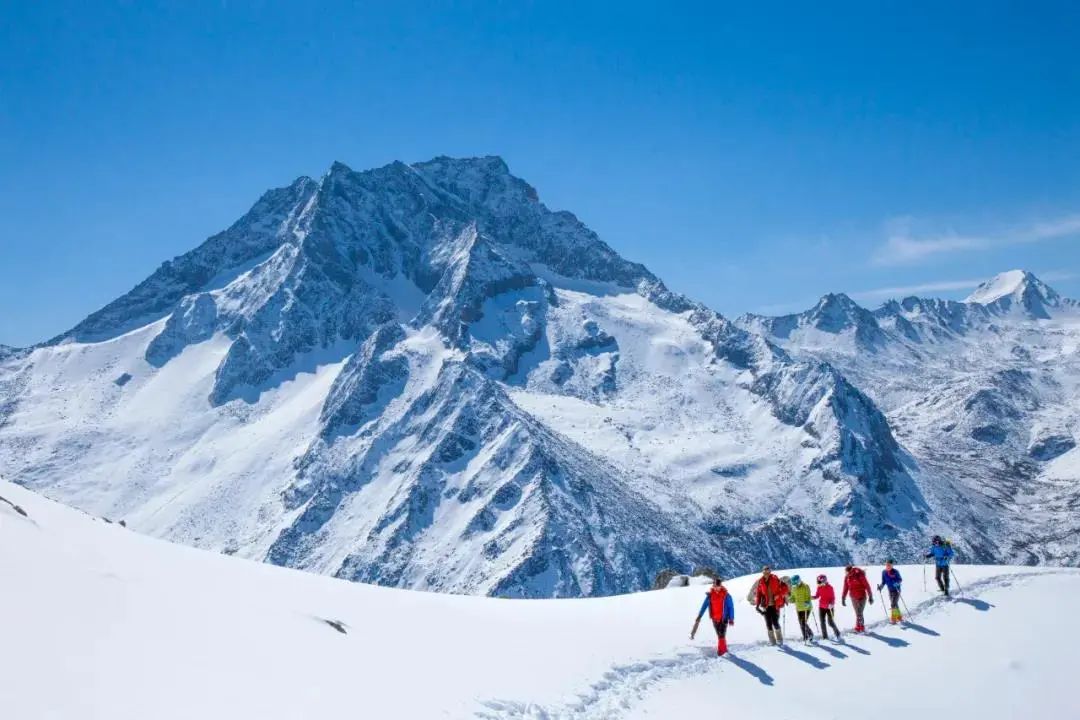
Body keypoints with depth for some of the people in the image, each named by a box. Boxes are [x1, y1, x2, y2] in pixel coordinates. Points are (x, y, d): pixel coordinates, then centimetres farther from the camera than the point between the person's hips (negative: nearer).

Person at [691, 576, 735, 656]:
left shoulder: (726, 595, -11)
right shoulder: (710, 595, -1)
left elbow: (731, 607, -6)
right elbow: (704, 606, 4)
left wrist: (731, 619, -9)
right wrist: (699, 616, 1)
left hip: (723, 618, -4)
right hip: (715, 619, 4)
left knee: (721, 635, -10)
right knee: (719, 635, 12)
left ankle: (721, 650, -3)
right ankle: (724, 649, 25)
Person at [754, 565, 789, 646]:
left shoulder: (775, 580, -5)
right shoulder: (760, 582, 3)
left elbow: (784, 589, -2)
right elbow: (758, 594, 8)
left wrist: (779, 596, -13)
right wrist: (757, 604, 2)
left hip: (775, 605, -3)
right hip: (766, 606, 3)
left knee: (775, 622, -8)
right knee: (768, 623, 2)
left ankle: (779, 639, 9)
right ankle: (772, 640, 12)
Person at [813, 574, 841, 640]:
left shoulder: (830, 588, -13)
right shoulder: (819, 588, 0)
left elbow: (833, 597, -10)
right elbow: (817, 596, 8)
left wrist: (831, 604, -26)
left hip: (829, 607, -5)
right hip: (821, 607, 5)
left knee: (830, 622, -6)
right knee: (822, 622, 5)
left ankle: (837, 634, 16)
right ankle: (825, 637, 15)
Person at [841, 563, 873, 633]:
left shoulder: (859, 575, -16)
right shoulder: (847, 577, 0)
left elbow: (867, 586, -12)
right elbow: (845, 588, 8)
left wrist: (870, 597, -11)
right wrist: (843, 598, 6)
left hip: (862, 597, -5)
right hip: (853, 598, 5)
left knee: (859, 613, -11)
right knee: (858, 613, 9)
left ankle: (858, 628, -8)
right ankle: (862, 627, 17)